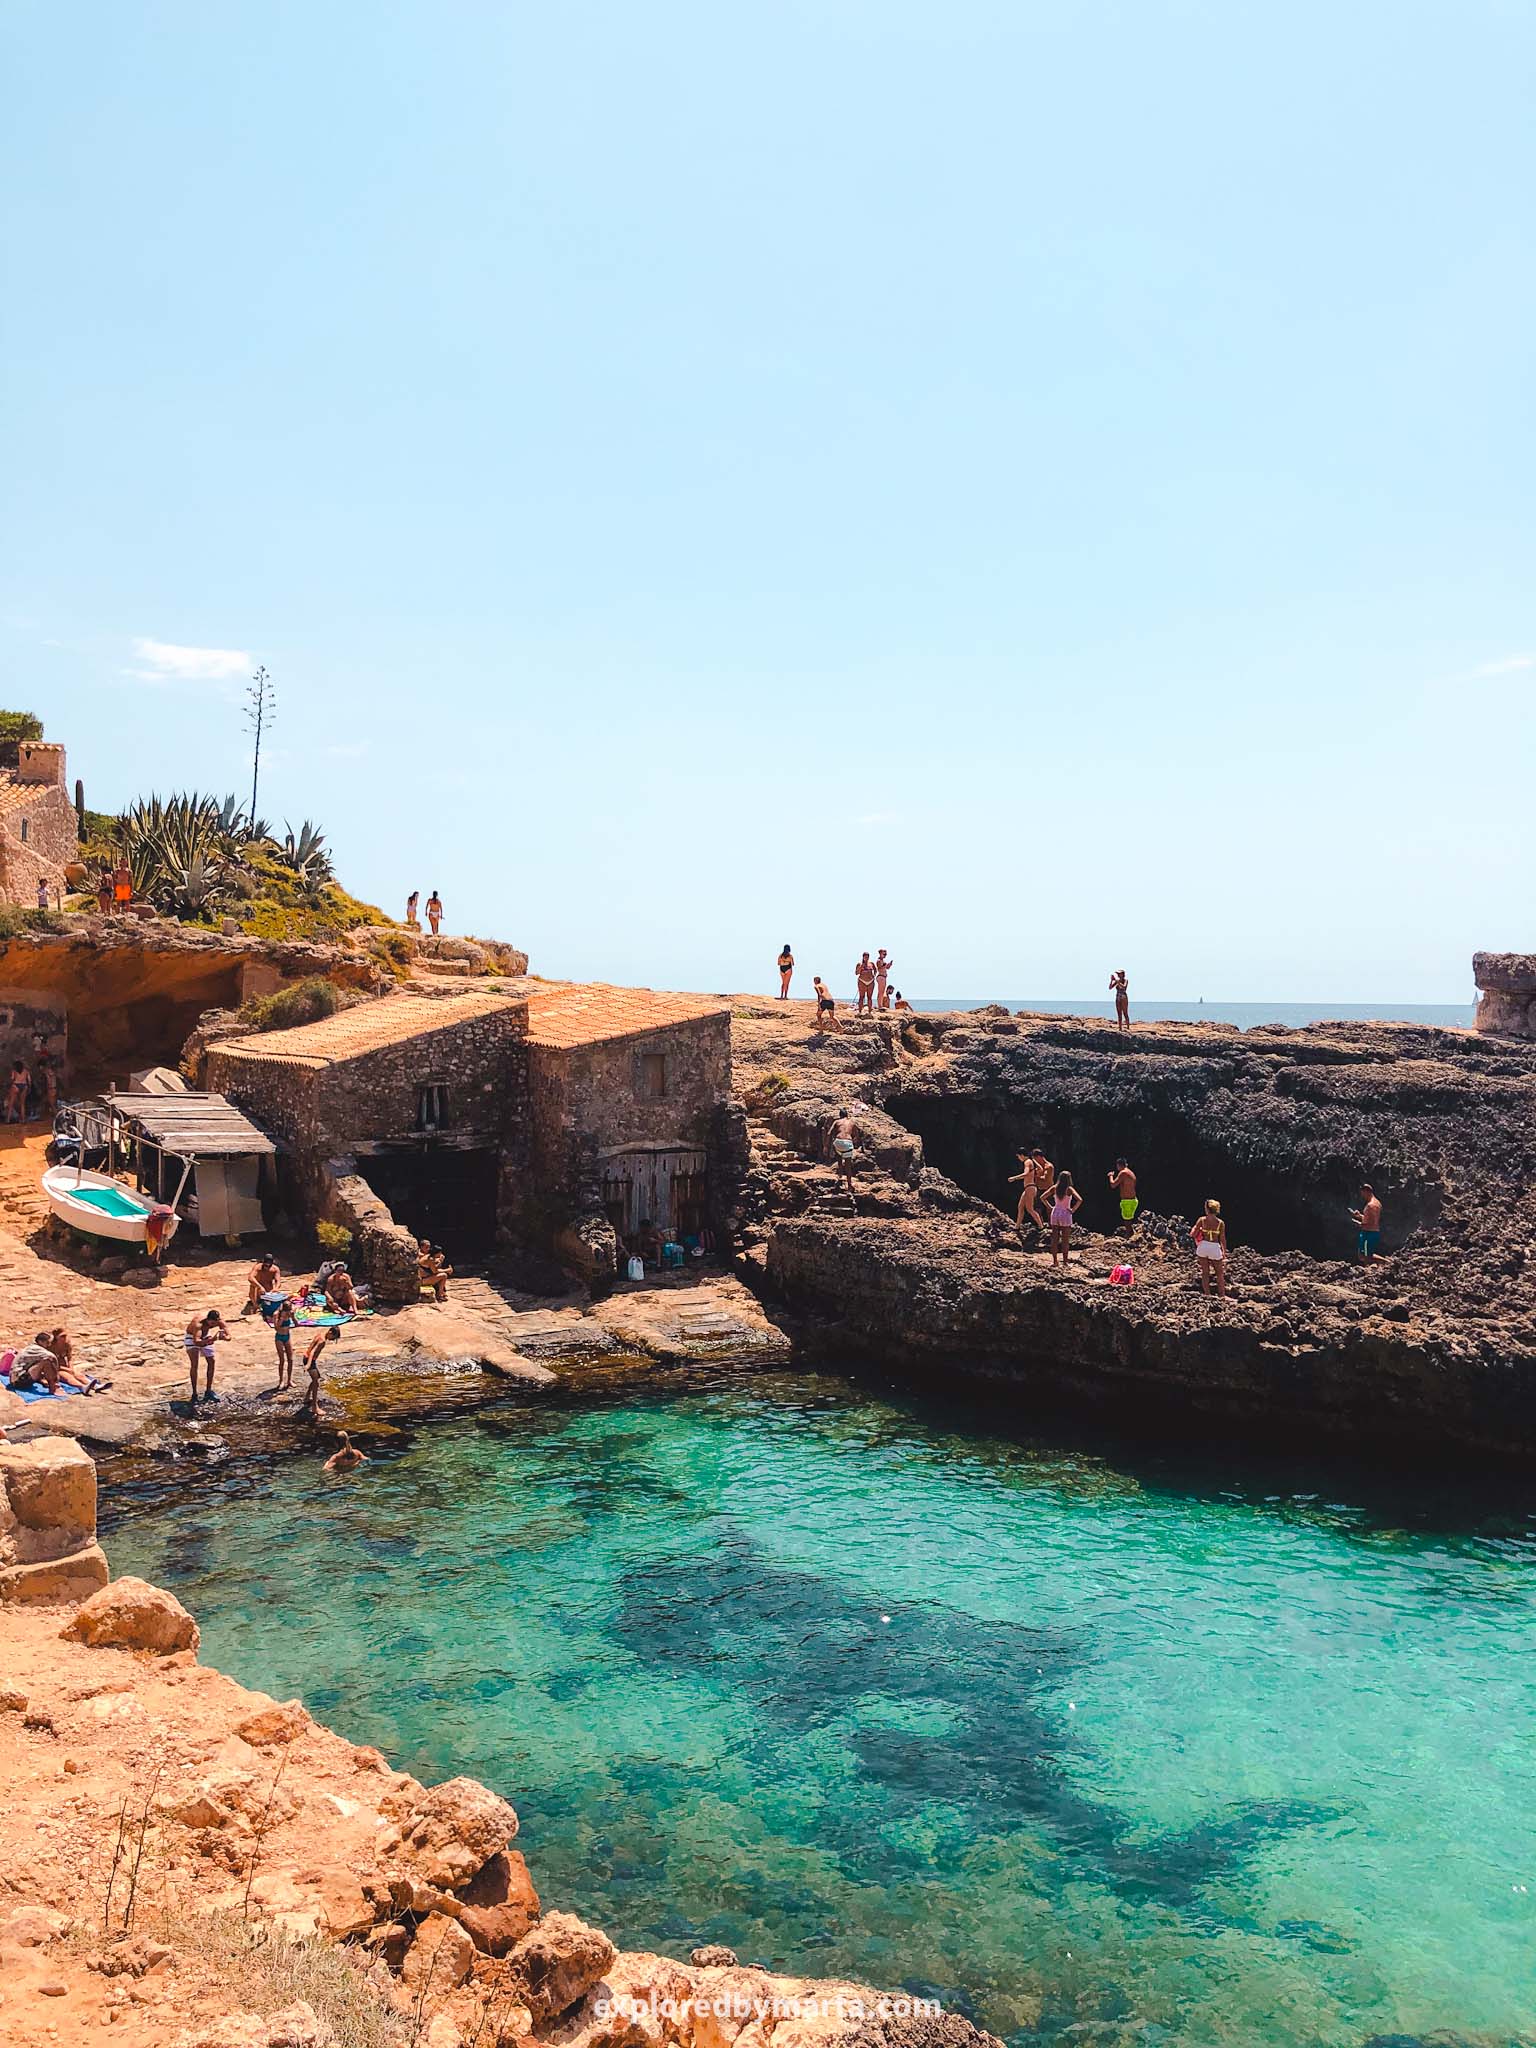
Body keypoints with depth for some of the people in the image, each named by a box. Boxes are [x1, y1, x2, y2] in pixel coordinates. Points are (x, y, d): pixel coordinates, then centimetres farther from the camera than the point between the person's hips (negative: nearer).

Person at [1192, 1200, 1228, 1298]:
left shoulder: (1202, 1220, -5)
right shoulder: (1220, 1223, -6)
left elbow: (1192, 1234, -5)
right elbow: (1223, 1240, -1)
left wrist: (1195, 1227, 16)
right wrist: (1224, 1252, 11)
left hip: (1203, 1246, 1)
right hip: (1215, 1248, -1)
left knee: (1205, 1273, 12)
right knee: (1220, 1273, 15)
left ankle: (1207, 1295, 14)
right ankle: (1222, 1296, 19)